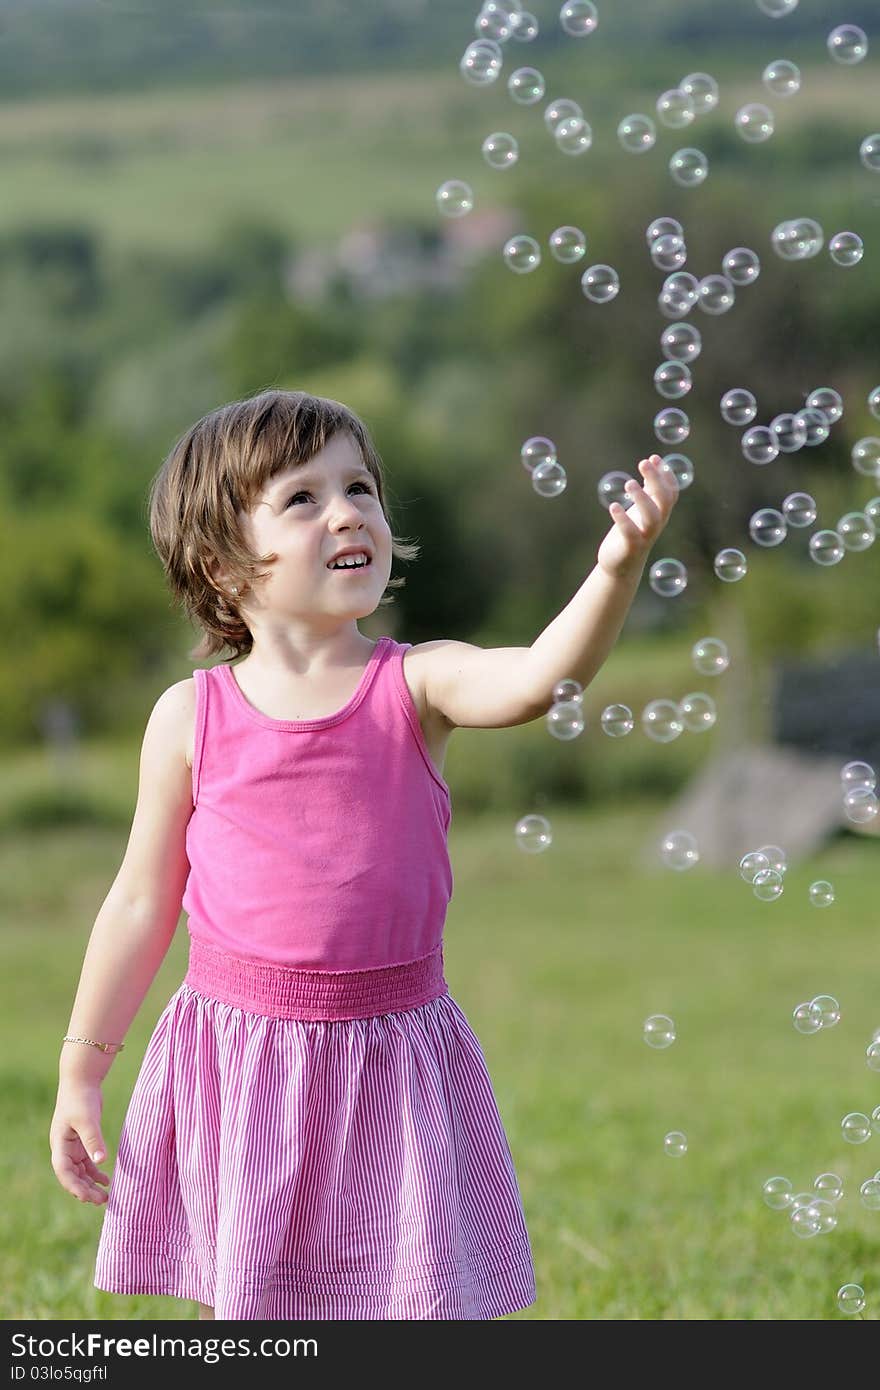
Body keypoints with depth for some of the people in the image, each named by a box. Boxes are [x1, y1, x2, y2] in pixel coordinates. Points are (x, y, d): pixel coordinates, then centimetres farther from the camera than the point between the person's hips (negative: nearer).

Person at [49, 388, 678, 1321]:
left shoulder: (417, 687, -4)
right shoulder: (192, 718, -2)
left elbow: (536, 679, -25)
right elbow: (142, 902, 6)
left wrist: (617, 570, -43)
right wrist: (82, 1068, 7)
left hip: (393, 1061, 0)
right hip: (239, 1057, 0)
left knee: (422, 1304, 2)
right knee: (242, 1315, 8)